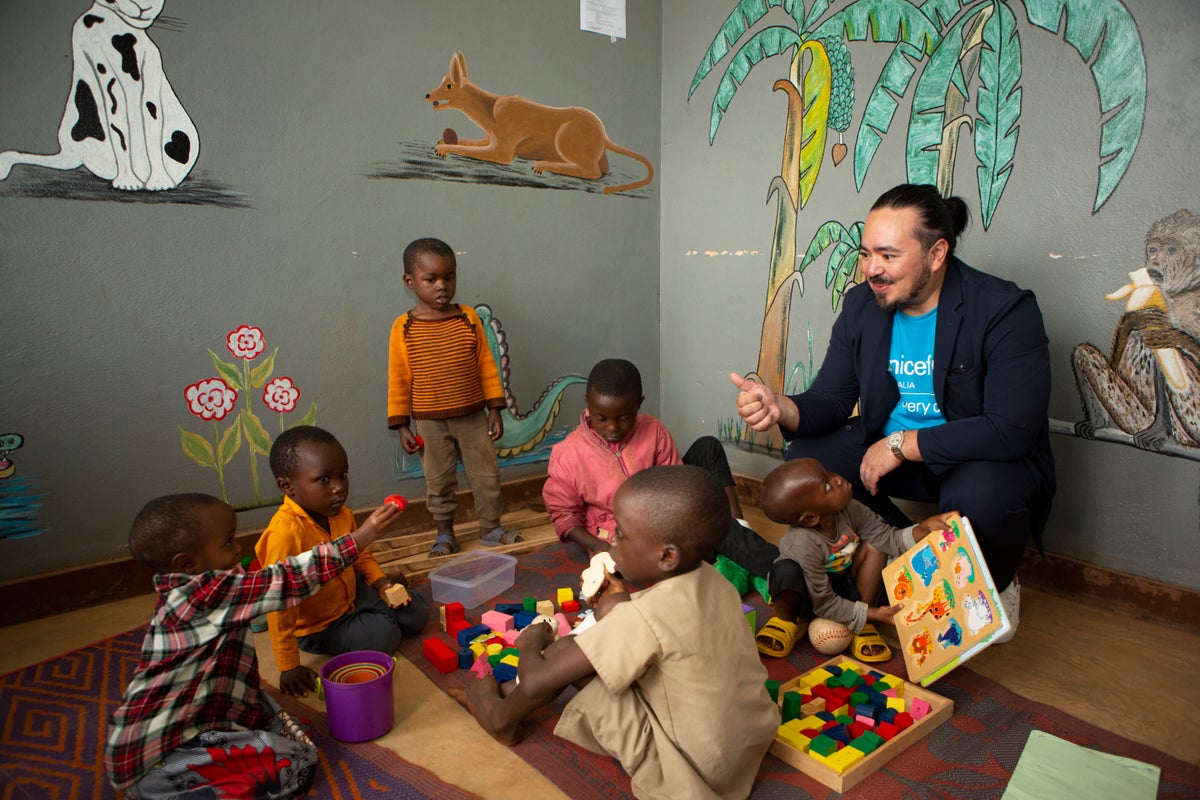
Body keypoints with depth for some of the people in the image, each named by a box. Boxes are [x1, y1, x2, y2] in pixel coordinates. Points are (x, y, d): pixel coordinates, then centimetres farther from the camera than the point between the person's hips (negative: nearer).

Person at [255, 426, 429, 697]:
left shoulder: (341, 514, -11)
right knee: (384, 635, -21)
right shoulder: (285, 532, -36)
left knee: (416, 615, 6)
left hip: (352, 595, 7)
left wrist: (379, 581, -7)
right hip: (317, 626, -6)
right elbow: (280, 604, -33)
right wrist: (289, 668, -28)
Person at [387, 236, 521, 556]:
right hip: (430, 423, -1)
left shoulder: (468, 317, -4)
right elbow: (398, 379, -3)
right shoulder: (404, 327, -8)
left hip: (473, 416, 1)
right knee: (439, 482, 13)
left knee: (487, 475, 10)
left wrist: (494, 409, 0)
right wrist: (401, 425, -3)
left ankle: (490, 528, 29)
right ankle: (445, 535, 31)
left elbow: (486, 365, 1)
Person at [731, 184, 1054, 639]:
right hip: (890, 446, 5)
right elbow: (830, 401, -6)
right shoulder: (861, 306, -5)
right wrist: (781, 409, -30)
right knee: (805, 459, -14)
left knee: (979, 497, -37)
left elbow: (1012, 430, -26)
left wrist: (901, 445, -25)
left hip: (983, 459, -4)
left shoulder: (1006, 311, -20)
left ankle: (995, 587, 2)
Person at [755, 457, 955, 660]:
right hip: (807, 597, -6)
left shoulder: (849, 510, -21)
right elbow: (824, 604, -28)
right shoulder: (803, 545, -36)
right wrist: (873, 614, -28)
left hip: (844, 586, 6)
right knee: (787, 570, -39)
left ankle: (862, 627, -7)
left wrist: (923, 529, -31)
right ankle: (785, 620, -4)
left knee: (874, 547, -17)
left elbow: (890, 539, -14)